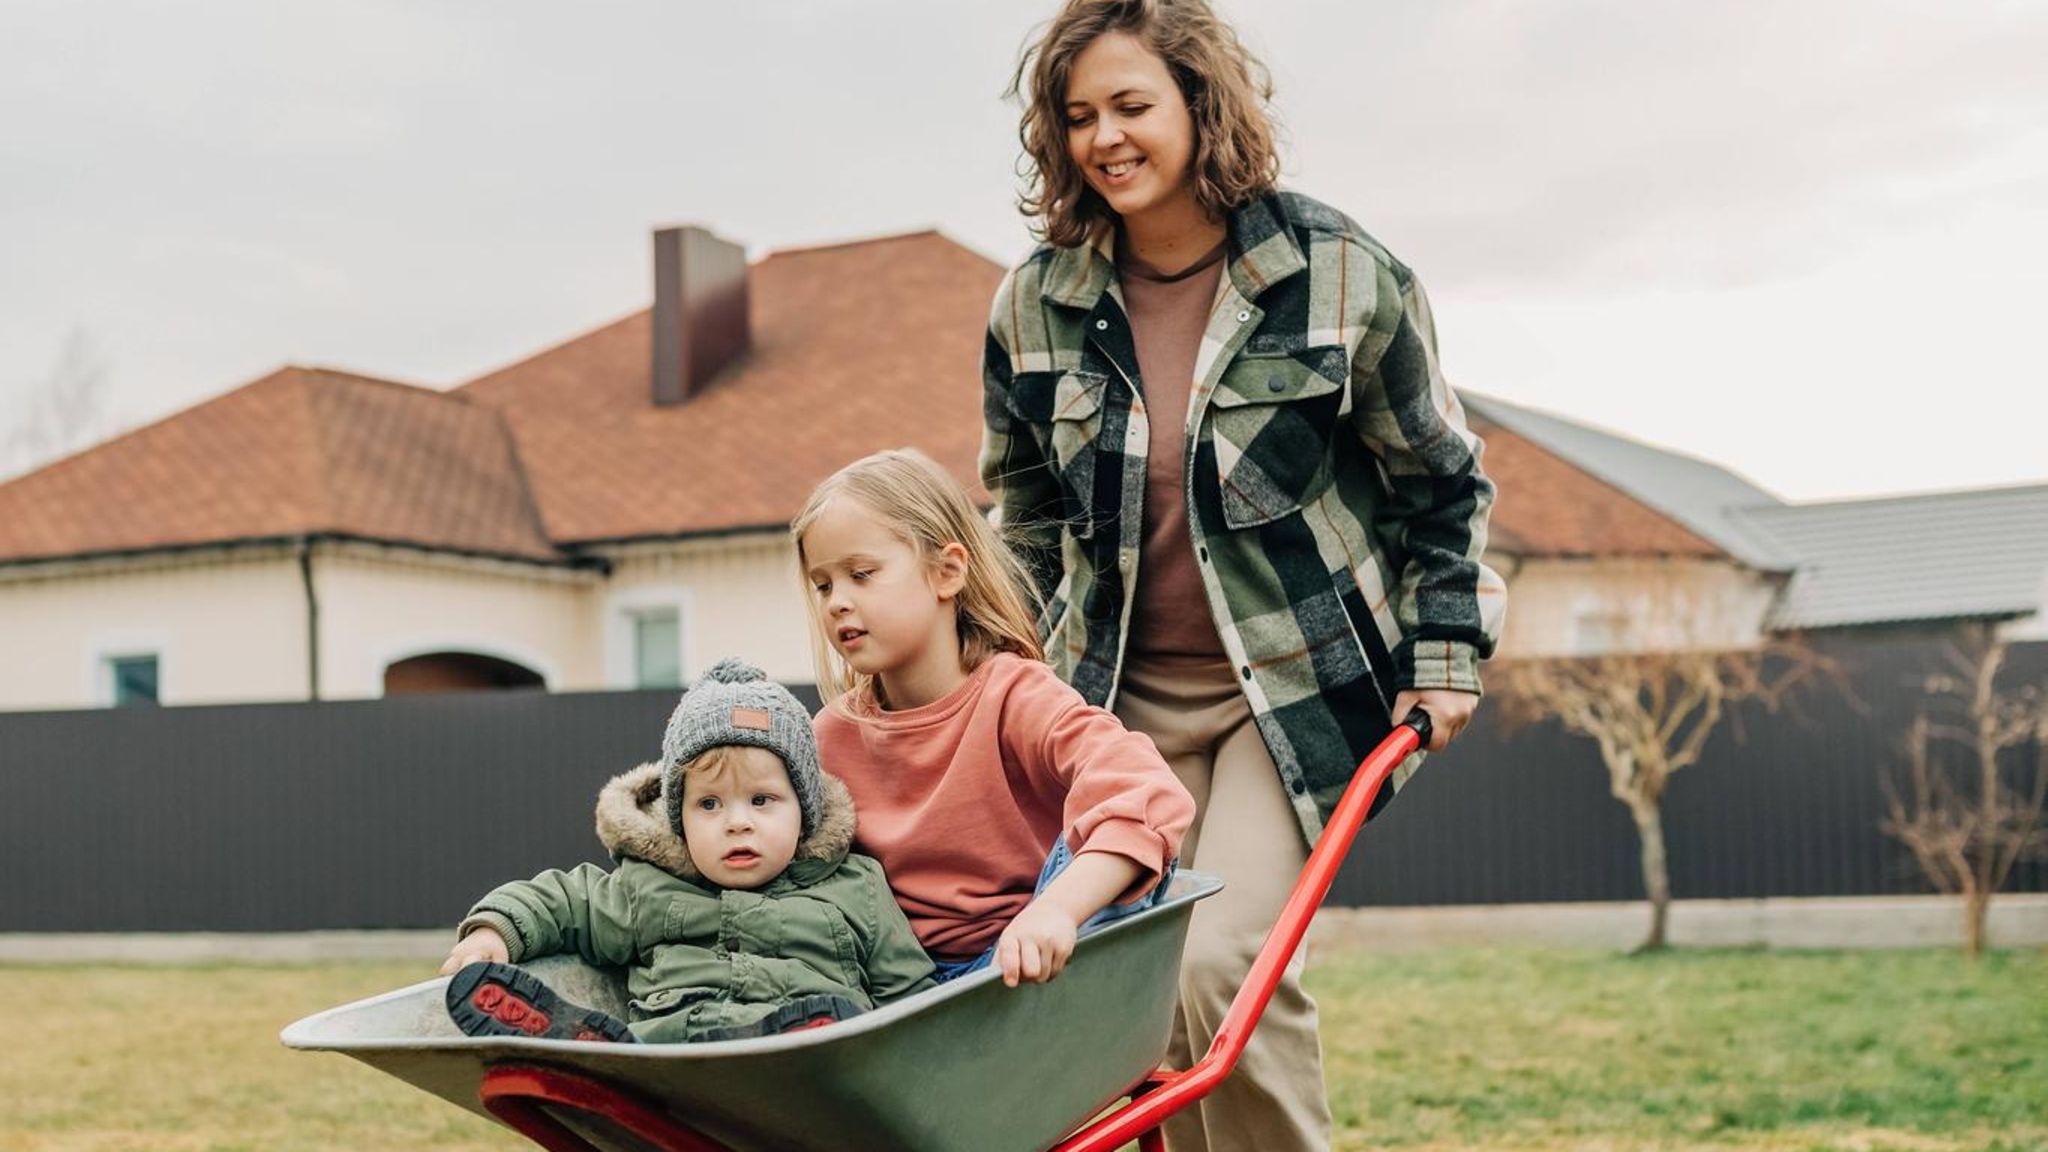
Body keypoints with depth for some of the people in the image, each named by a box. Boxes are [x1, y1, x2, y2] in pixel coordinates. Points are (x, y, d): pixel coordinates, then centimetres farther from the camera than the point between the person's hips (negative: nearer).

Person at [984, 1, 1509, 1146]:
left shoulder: (1339, 272, -7)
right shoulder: (1034, 303, 0)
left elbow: (1441, 479, 5)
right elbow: (1026, 514, 16)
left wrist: (1445, 652, 2)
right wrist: (1041, 688, 17)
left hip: (1301, 684, -3)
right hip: (1128, 694, 4)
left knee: (1225, 959, -18)